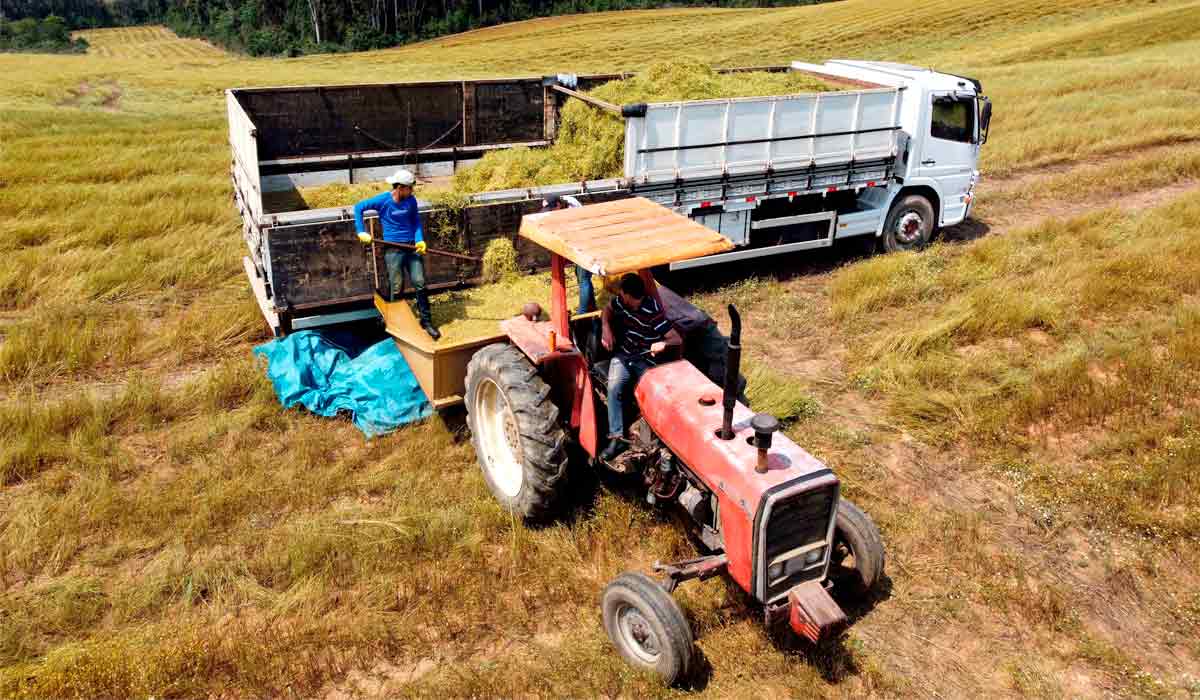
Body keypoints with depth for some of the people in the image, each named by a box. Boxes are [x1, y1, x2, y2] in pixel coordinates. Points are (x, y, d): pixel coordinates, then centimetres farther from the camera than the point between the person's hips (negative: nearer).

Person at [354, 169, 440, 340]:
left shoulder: (411, 201, 2)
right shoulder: (383, 200, -7)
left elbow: (416, 221, 10)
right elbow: (358, 207, 1)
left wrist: (420, 240, -7)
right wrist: (361, 232, -3)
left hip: (412, 247, 3)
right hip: (393, 249, -3)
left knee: (420, 284, 0)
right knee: (396, 288, 1)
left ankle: (426, 320, 11)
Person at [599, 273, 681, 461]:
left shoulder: (653, 313, -20)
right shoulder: (621, 301, -2)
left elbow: (677, 339, -20)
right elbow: (607, 310, 22)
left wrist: (663, 343, -42)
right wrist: (606, 328, 2)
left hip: (646, 359, -4)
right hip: (623, 355, 4)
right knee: (614, 386, -25)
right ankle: (617, 438, -26)